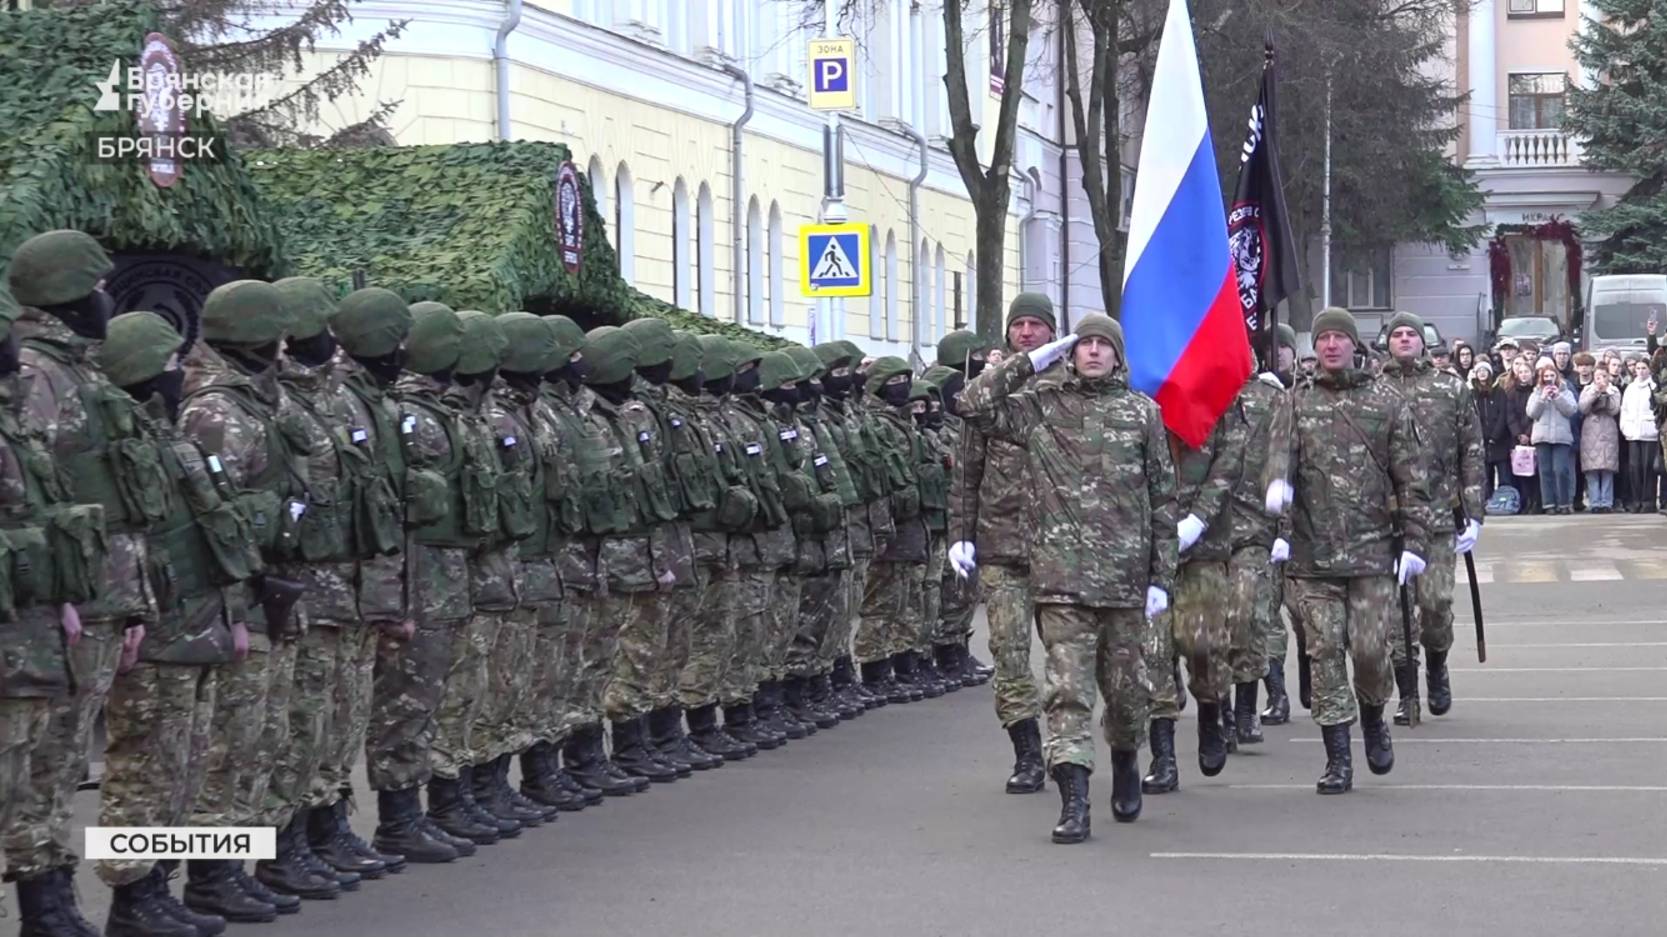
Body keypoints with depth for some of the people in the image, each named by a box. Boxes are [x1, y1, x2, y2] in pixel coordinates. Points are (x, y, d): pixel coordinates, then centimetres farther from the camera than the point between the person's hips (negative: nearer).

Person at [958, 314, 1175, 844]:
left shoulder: (1142, 412, 8)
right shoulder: (1041, 406, 7)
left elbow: (1163, 498, 9)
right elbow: (975, 405, -4)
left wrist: (1162, 577, 4)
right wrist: (1031, 362, -2)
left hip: (1126, 577, 1)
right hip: (1062, 576, -1)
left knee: (1127, 688, 11)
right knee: (1068, 690, -7)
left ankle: (1125, 762, 39)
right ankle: (1073, 802, -9)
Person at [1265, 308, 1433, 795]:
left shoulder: (1386, 402, 7)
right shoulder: (1297, 403, 10)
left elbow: (1412, 477, 6)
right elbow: (1280, 450, -6)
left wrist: (1414, 542, -1)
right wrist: (1277, 481, -30)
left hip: (1372, 550, -1)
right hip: (1313, 552, 1)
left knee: (1370, 649, -6)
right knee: (1325, 652, -1)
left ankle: (1374, 718, 25)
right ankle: (1337, 759, 5)